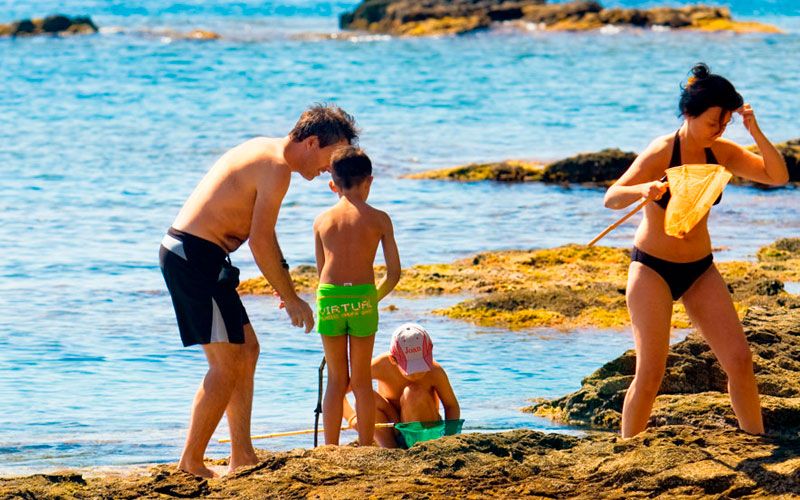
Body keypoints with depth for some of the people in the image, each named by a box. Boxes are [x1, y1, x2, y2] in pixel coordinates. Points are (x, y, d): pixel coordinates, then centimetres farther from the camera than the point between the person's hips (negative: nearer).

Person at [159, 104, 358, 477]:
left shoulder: (265, 151, 17)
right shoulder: (276, 168, -15)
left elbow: (262, 233, 26)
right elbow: (260, 241, -18)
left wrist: (286, 287, 25)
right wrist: (290, 299, -10)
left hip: (182, 251, 10)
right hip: (196, 255, -10)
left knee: (247, 349, 15)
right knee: (227, 363, -8)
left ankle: (242, 456, 17)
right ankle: (191, 463, -5)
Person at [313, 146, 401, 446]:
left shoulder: (322, 220, 7)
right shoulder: (379, 219, 2)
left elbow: (321, 271, 12)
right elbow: (394, 273, 2)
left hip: (328, 298, 1)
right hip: (363, 298, -1)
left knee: (336, 380, 11)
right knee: (362, 381, 9)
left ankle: (330, 451, 9)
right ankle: (366, 450, 11)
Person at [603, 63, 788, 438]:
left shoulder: (721, 153, -1)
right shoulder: (662, 151, -17)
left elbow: (778, 176, -5)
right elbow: (612, 198, -22)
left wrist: (756, 132, -18)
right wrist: (644, 190, -43)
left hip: (699, 270, 5)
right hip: (652, 267, -5)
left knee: (739, 360, -2)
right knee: (651, 372, -10)